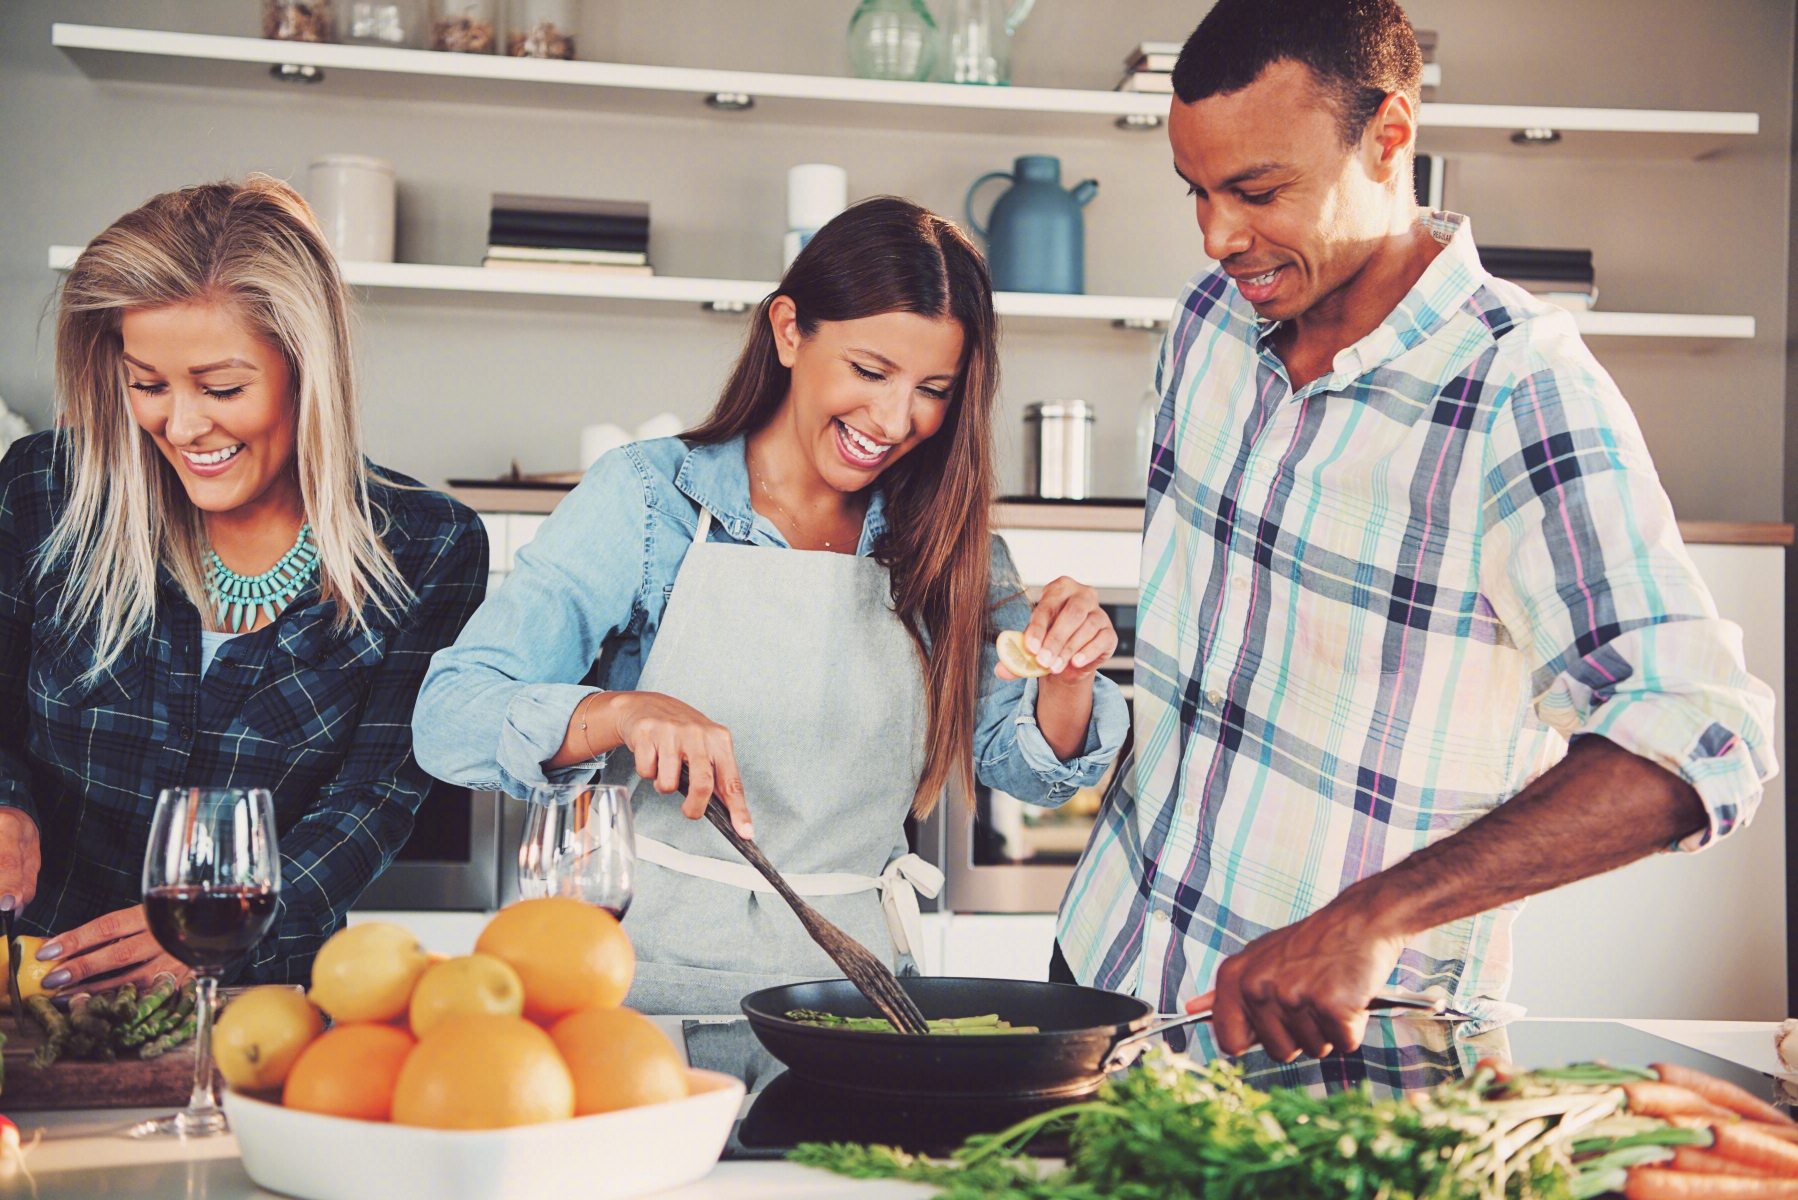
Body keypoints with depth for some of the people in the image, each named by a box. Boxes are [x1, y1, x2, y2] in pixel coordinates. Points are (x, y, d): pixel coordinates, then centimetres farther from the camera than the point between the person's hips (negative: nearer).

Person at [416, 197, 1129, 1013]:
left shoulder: (945, 549, 9)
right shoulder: (648, 498, -2)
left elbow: (1028, 766, 5)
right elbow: (450, 716, -10)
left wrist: (1067, 680, -16)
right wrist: (627, 713, -28)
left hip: (851, 986, 3)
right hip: (655, 980, -3)